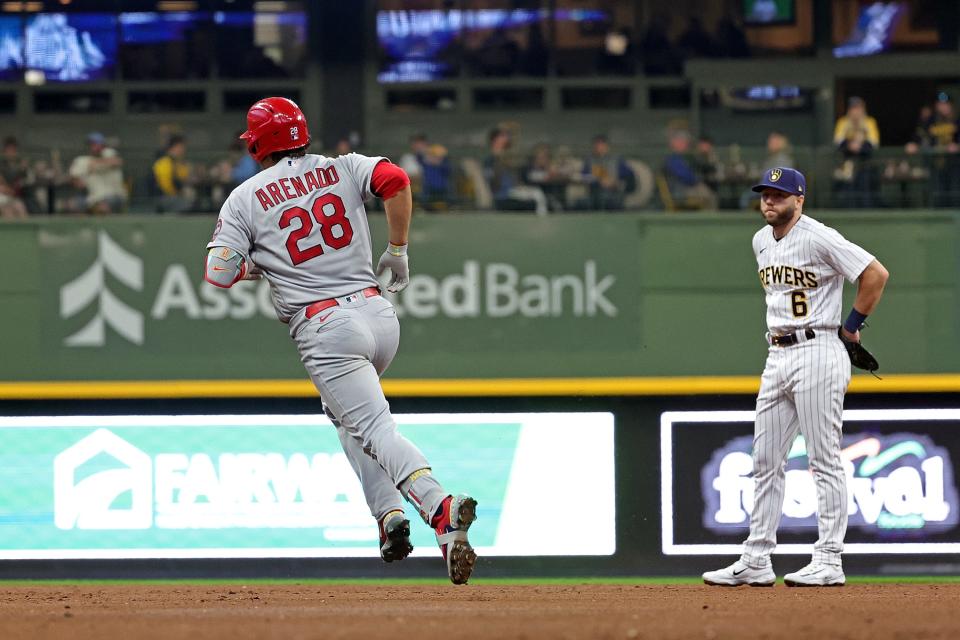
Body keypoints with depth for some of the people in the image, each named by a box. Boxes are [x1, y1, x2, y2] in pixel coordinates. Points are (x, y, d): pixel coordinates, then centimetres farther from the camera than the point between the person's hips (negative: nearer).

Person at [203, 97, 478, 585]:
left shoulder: (244, 199, 4)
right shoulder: (342, 169, 12)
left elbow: (220, 274, -3)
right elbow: (395, 179, -7)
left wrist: (253, 265, 20)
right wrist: (398, 250, 3)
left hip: (325, 329, -5)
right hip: (380, 316, 5)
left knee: (375, 429, -13)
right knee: (343, 410, 28)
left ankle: (443, 511, -37)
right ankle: (390, 513, 11)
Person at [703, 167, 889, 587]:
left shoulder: (818, 239, -12)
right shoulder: (761, 242, 13)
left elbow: (876, 274, -14)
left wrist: (852, 325, -8)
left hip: (816, 352, -9)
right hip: (776, 357, 9)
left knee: (824, 460, -6)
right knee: (765, 461, 7)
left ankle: (829, 560, -5)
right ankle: (756, 561, 10)